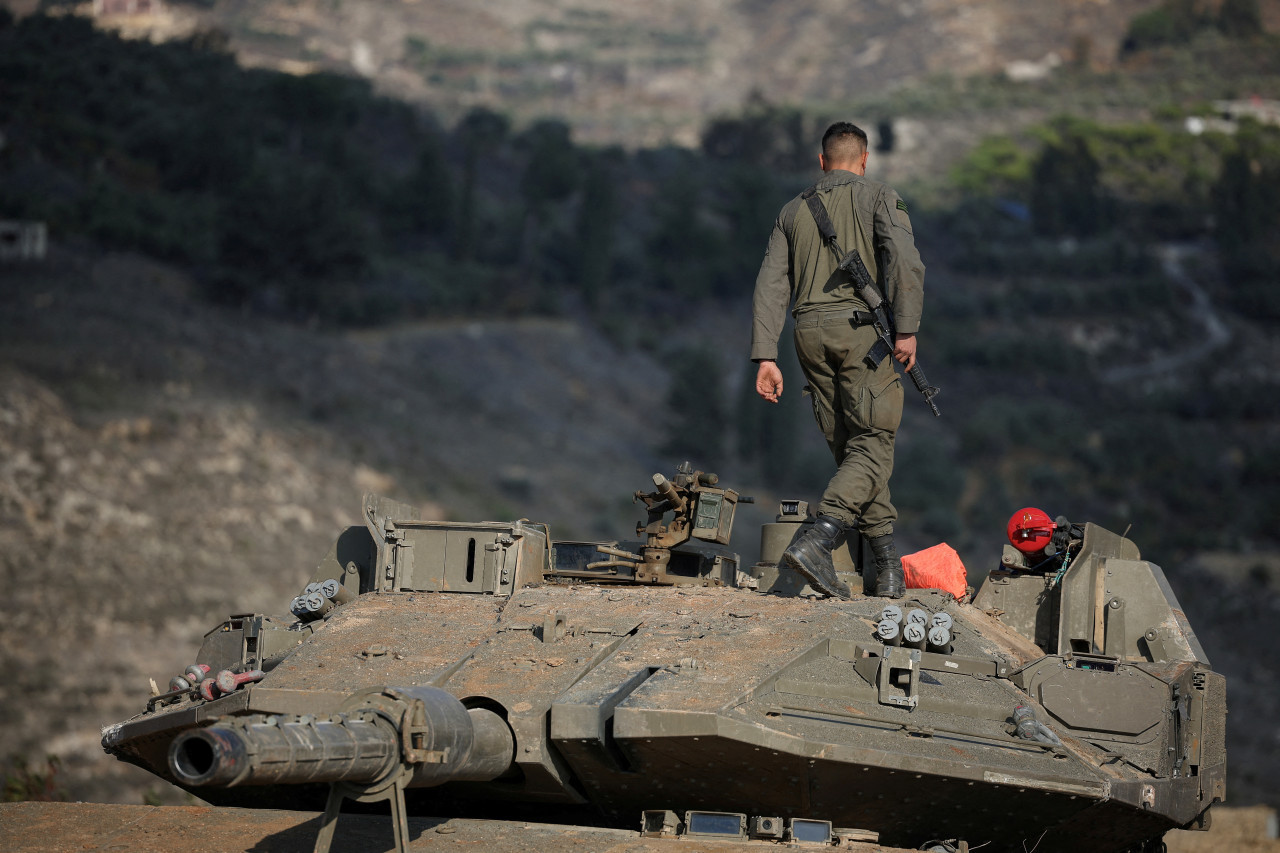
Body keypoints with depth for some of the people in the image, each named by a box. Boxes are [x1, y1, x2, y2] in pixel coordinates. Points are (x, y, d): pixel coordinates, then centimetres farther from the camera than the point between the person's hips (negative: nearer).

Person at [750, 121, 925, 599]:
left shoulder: (794, 211, 16)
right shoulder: (880, 199, 4)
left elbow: (771, 285, 8)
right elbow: (904, 260, -14)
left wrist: (765, 357, 5)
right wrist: (907, 330, -15)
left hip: (811, 335, 5)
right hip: (862, 328, -5)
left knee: (850, 448, 12)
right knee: (873, 444, -6)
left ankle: (887, 564, 11)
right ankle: (815, 543, -26)